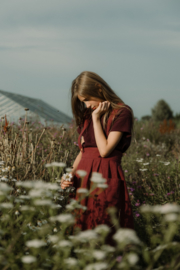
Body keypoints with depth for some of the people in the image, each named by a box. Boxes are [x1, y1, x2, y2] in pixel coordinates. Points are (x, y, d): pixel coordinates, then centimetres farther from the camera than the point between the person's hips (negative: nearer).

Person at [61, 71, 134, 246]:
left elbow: (104, 150, -13)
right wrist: (70, 175, 1)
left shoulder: (121, 113, -5)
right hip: (83, 178, 6)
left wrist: (96, 117, -7)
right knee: (81, 230, 4)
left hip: (106, 178, -6)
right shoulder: (86, 116, 16)